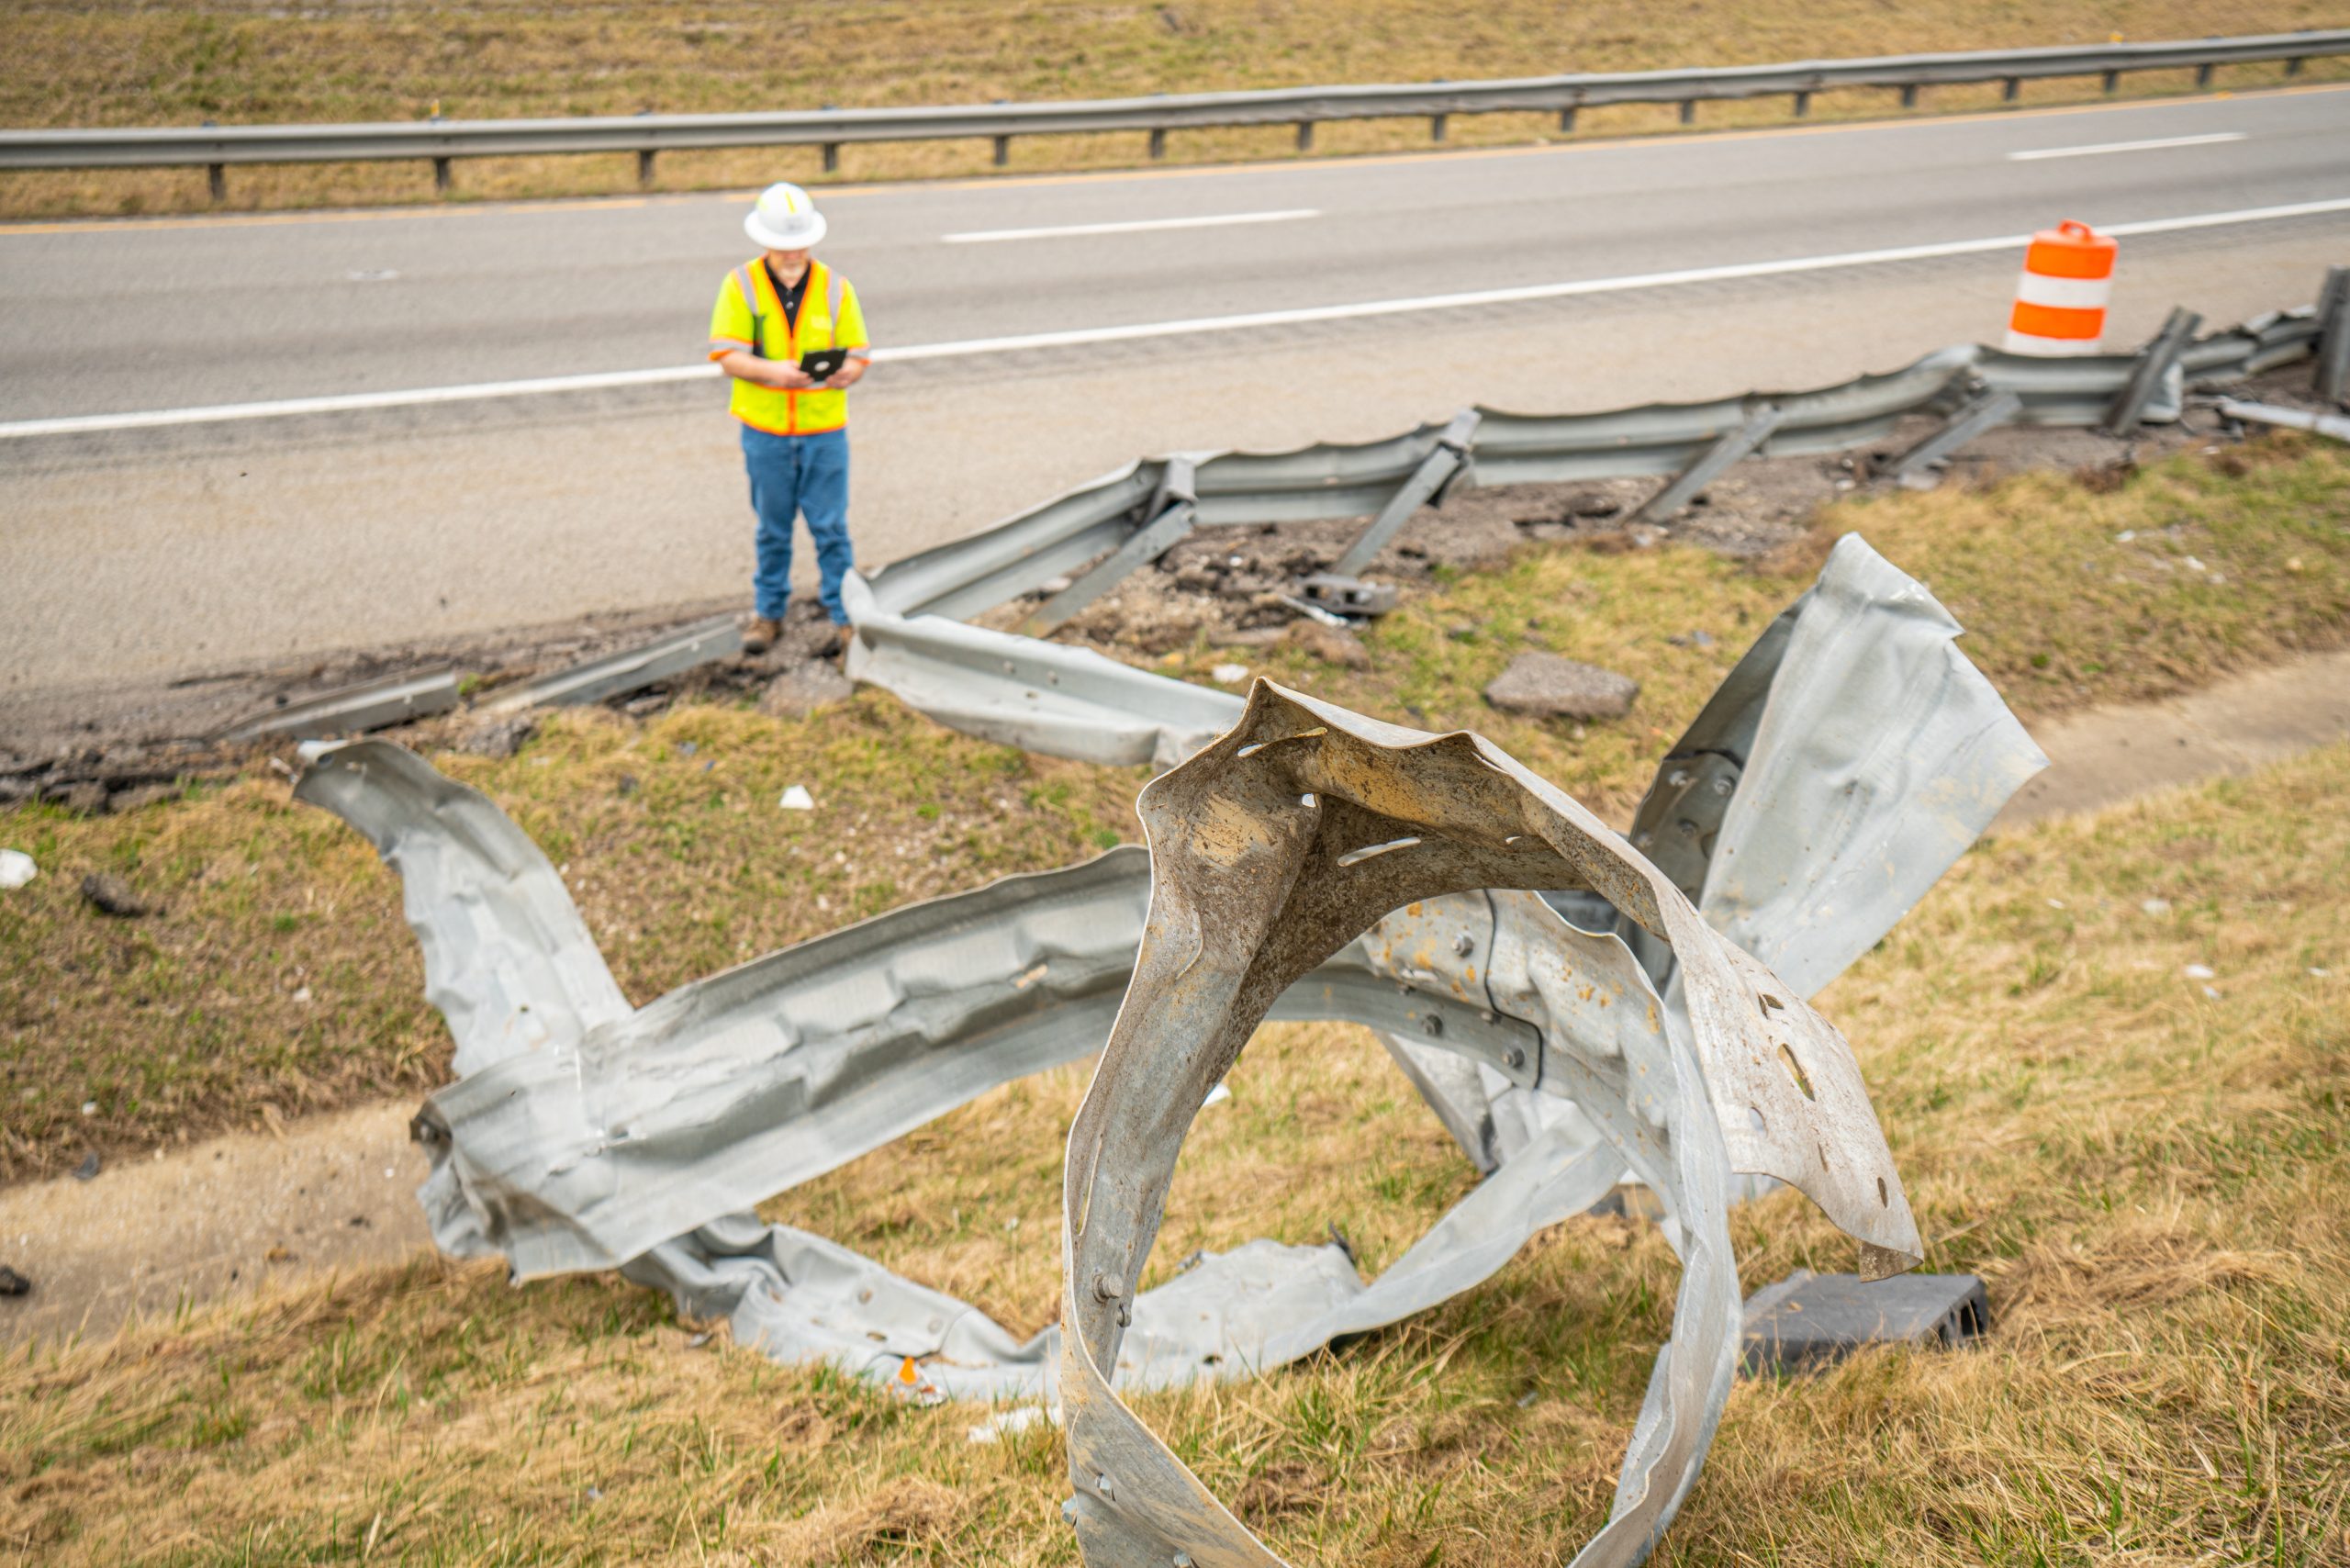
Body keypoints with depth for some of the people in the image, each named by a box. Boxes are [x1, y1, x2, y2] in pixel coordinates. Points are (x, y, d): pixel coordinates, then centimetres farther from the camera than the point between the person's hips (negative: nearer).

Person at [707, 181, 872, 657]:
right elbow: (728, 355, -7)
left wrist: (844, 374, -22)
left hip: (824, 428, 0)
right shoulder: (741, 286, -2)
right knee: (772, 529, 11)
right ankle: (768, 613, 25)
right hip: (765, 430, 0)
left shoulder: (835, 287, 2)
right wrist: (771, 371, -25)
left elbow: (858, 356, 2)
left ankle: (845, 616, 12)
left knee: (831, 528, 2)